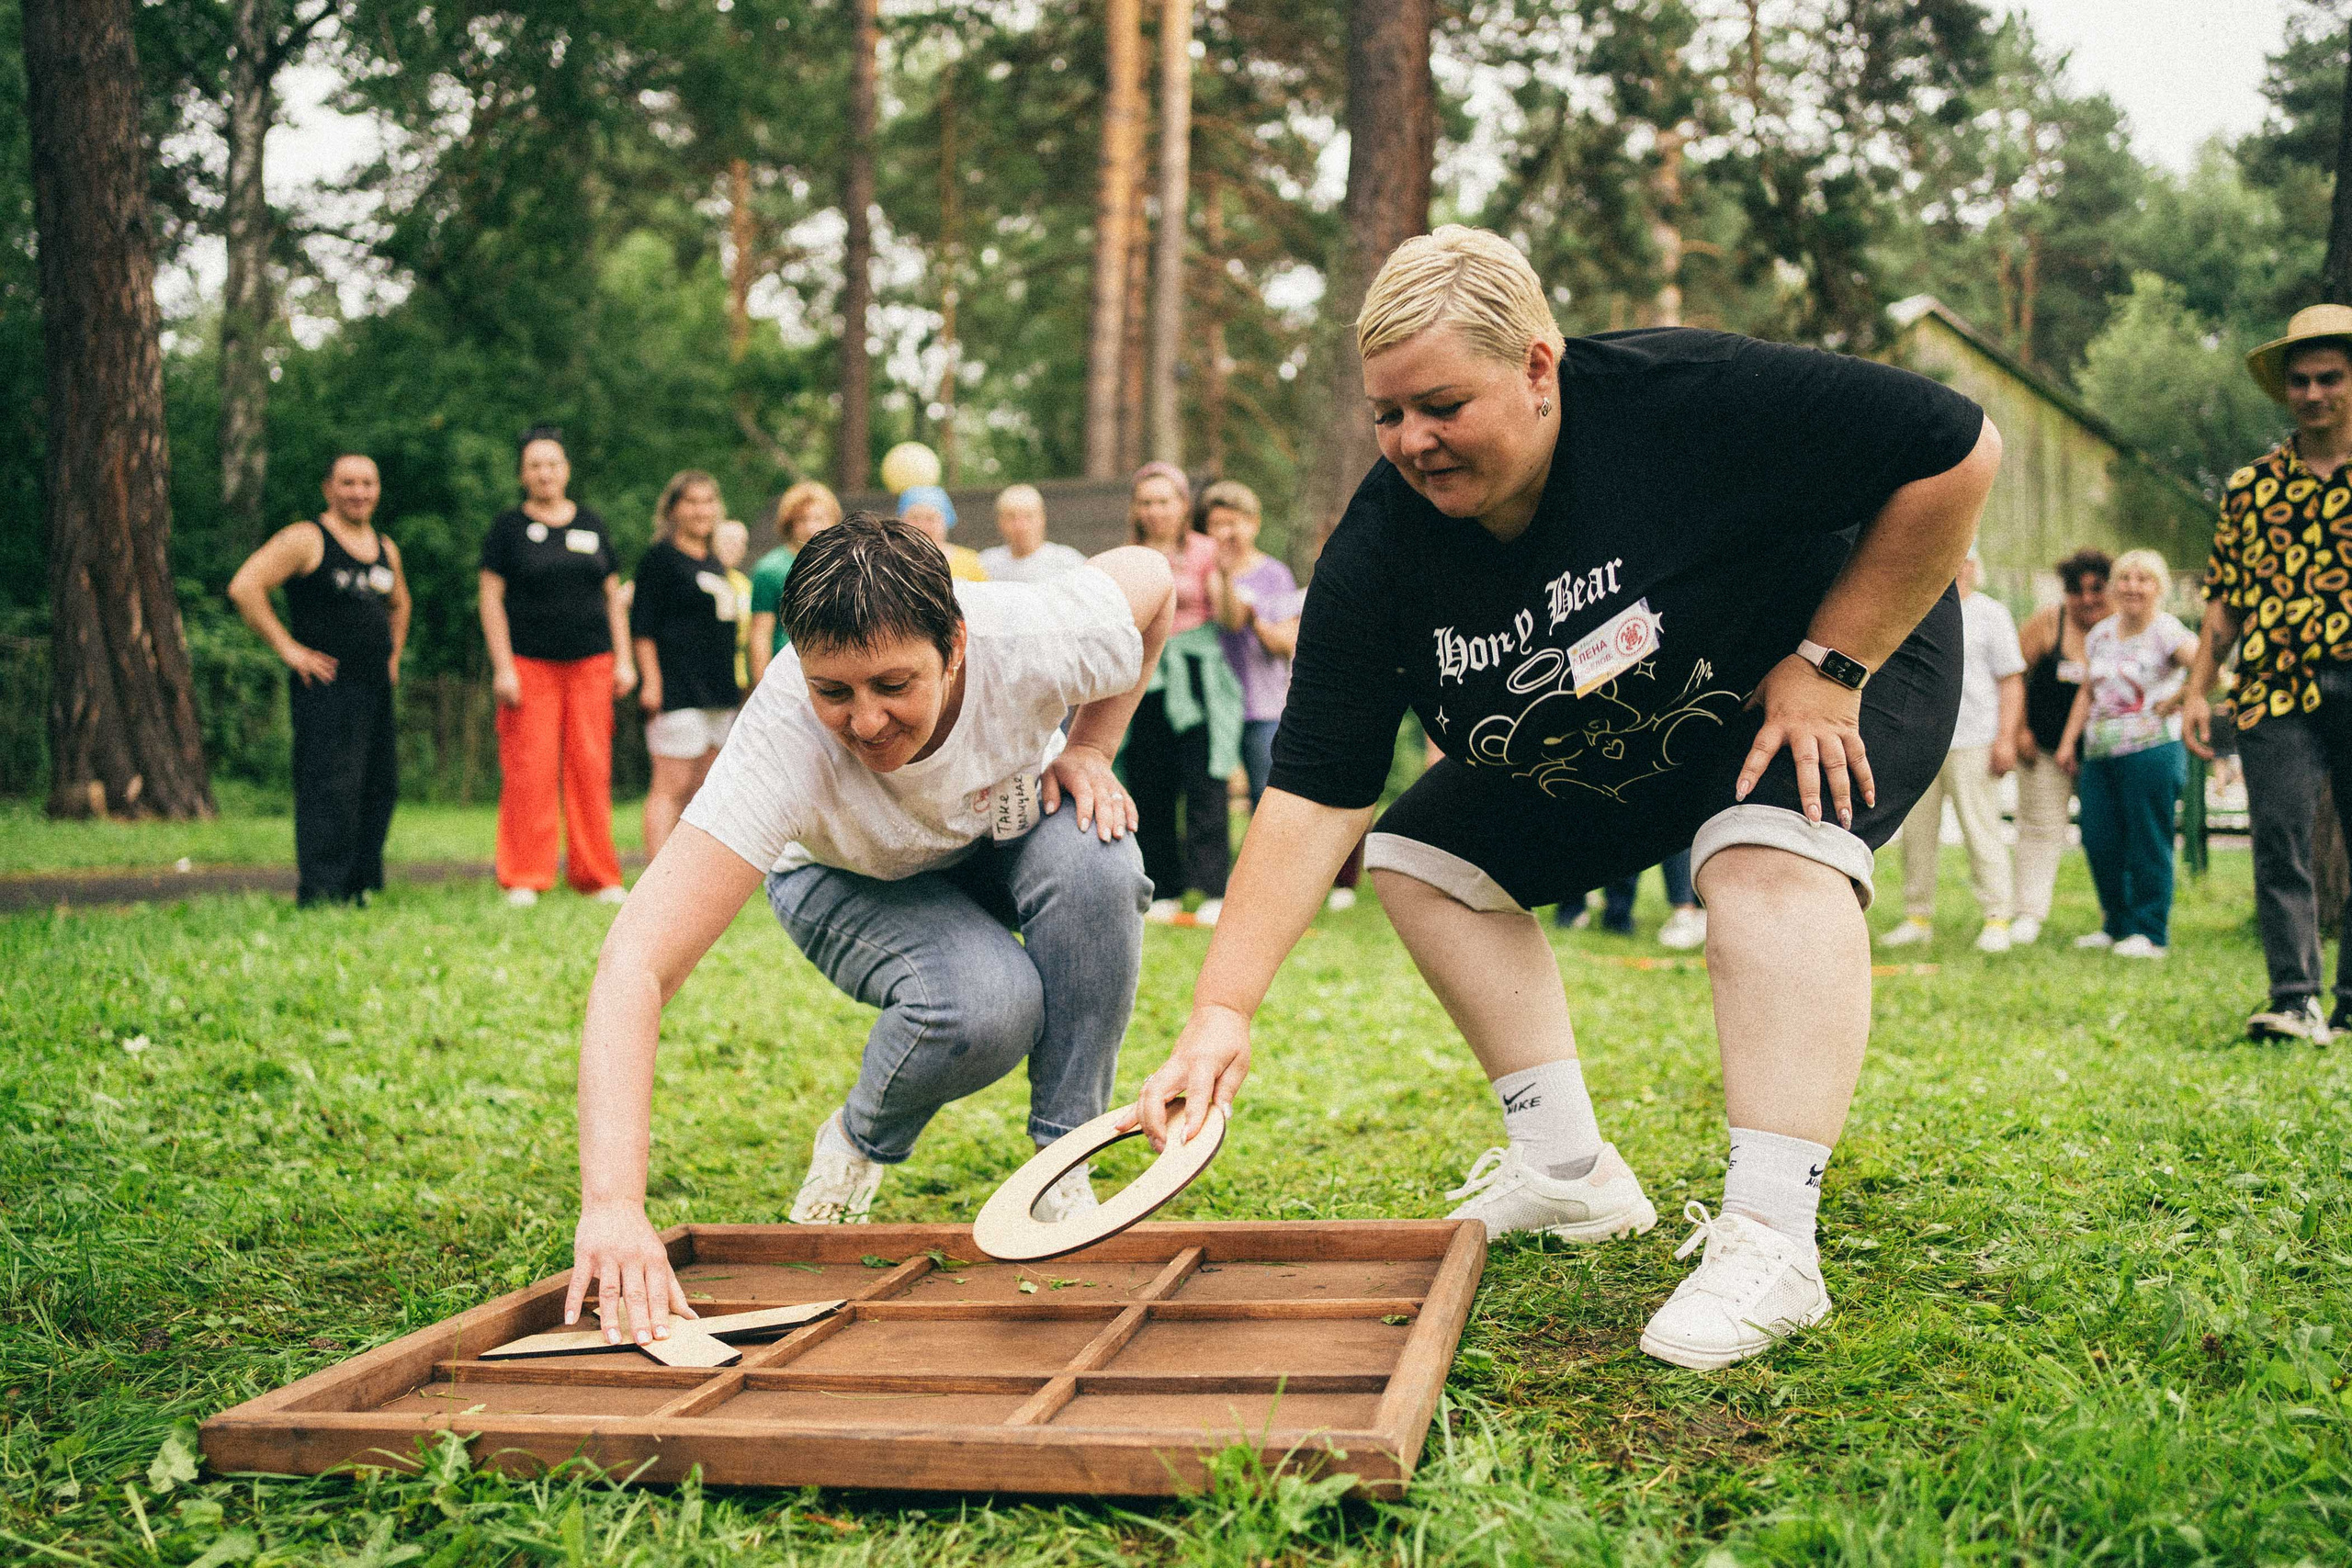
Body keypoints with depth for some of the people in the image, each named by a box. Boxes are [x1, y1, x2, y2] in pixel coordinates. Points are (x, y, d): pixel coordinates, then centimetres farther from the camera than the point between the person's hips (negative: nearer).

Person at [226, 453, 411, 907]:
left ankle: (358, 887, 16)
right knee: (331, 788, -13)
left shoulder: (385, 549, 16)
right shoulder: (306, 540, -7)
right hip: (327, 687, -8)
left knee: (380, 788, 8)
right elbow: (244, 587, -15)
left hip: (376, 687, 8)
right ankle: (318, 891, -11)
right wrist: (288, 648, -15)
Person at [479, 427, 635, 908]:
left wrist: (624, 660, 8)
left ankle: (598, 876, 9)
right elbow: (491, 599, 0)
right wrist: (502, 668, -8)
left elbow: (613, 596, 16)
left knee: (591, 769, 2)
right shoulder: (509, 527, 4)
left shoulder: (591, 525, 14)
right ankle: (524, 879, 1)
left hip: (590, 664, 3)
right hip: (529, 665, -3)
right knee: (528, 772, -6)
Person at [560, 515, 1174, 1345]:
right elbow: (635, 966, -48)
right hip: (852, 880, -2)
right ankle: (857, 1146, 2)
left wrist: (1088, 749, -16)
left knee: (1097, 864, -33)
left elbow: (1148, 576, -10)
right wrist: (613, 1206, -58)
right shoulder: (782, 744, -41)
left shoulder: (1033, 640, -35)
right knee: (982, 1005, -33)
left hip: (1013, 827, 2)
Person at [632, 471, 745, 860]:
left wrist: (732, 683, 24)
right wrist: (651, 681, -17)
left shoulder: (713, 563, 19)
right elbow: (643, 626, -10)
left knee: (702, 789, 10)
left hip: (717, 690, 8)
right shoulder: (661, 558, -5)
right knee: (672, 787, -10)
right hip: (677, 690, -8)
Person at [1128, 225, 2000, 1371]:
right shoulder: (1377, 556, -22)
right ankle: (1569, 1174, 5)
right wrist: (1222, 1009, -34)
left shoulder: (1690, 401, -35)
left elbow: (1959, 451, -27)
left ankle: (1770, 1241, -33)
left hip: (1854, 658, -5)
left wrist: (1828, 665, -26)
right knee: (1423, 857, -3)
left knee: (1767, 857, -35)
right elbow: (1312, 795, -24)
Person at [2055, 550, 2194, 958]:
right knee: (2099, 841, 4)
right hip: (2098, 753, 6)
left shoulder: (2167, 631, -6)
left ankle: (2149, 932, 4)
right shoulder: (2100, 634, 15)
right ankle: (2118, 926, 17)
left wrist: (2176, 701, -14)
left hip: (2151, 751, -6)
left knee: (2148, 844, -3)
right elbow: (2087, 692, 18)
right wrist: (2068, 741, 12)